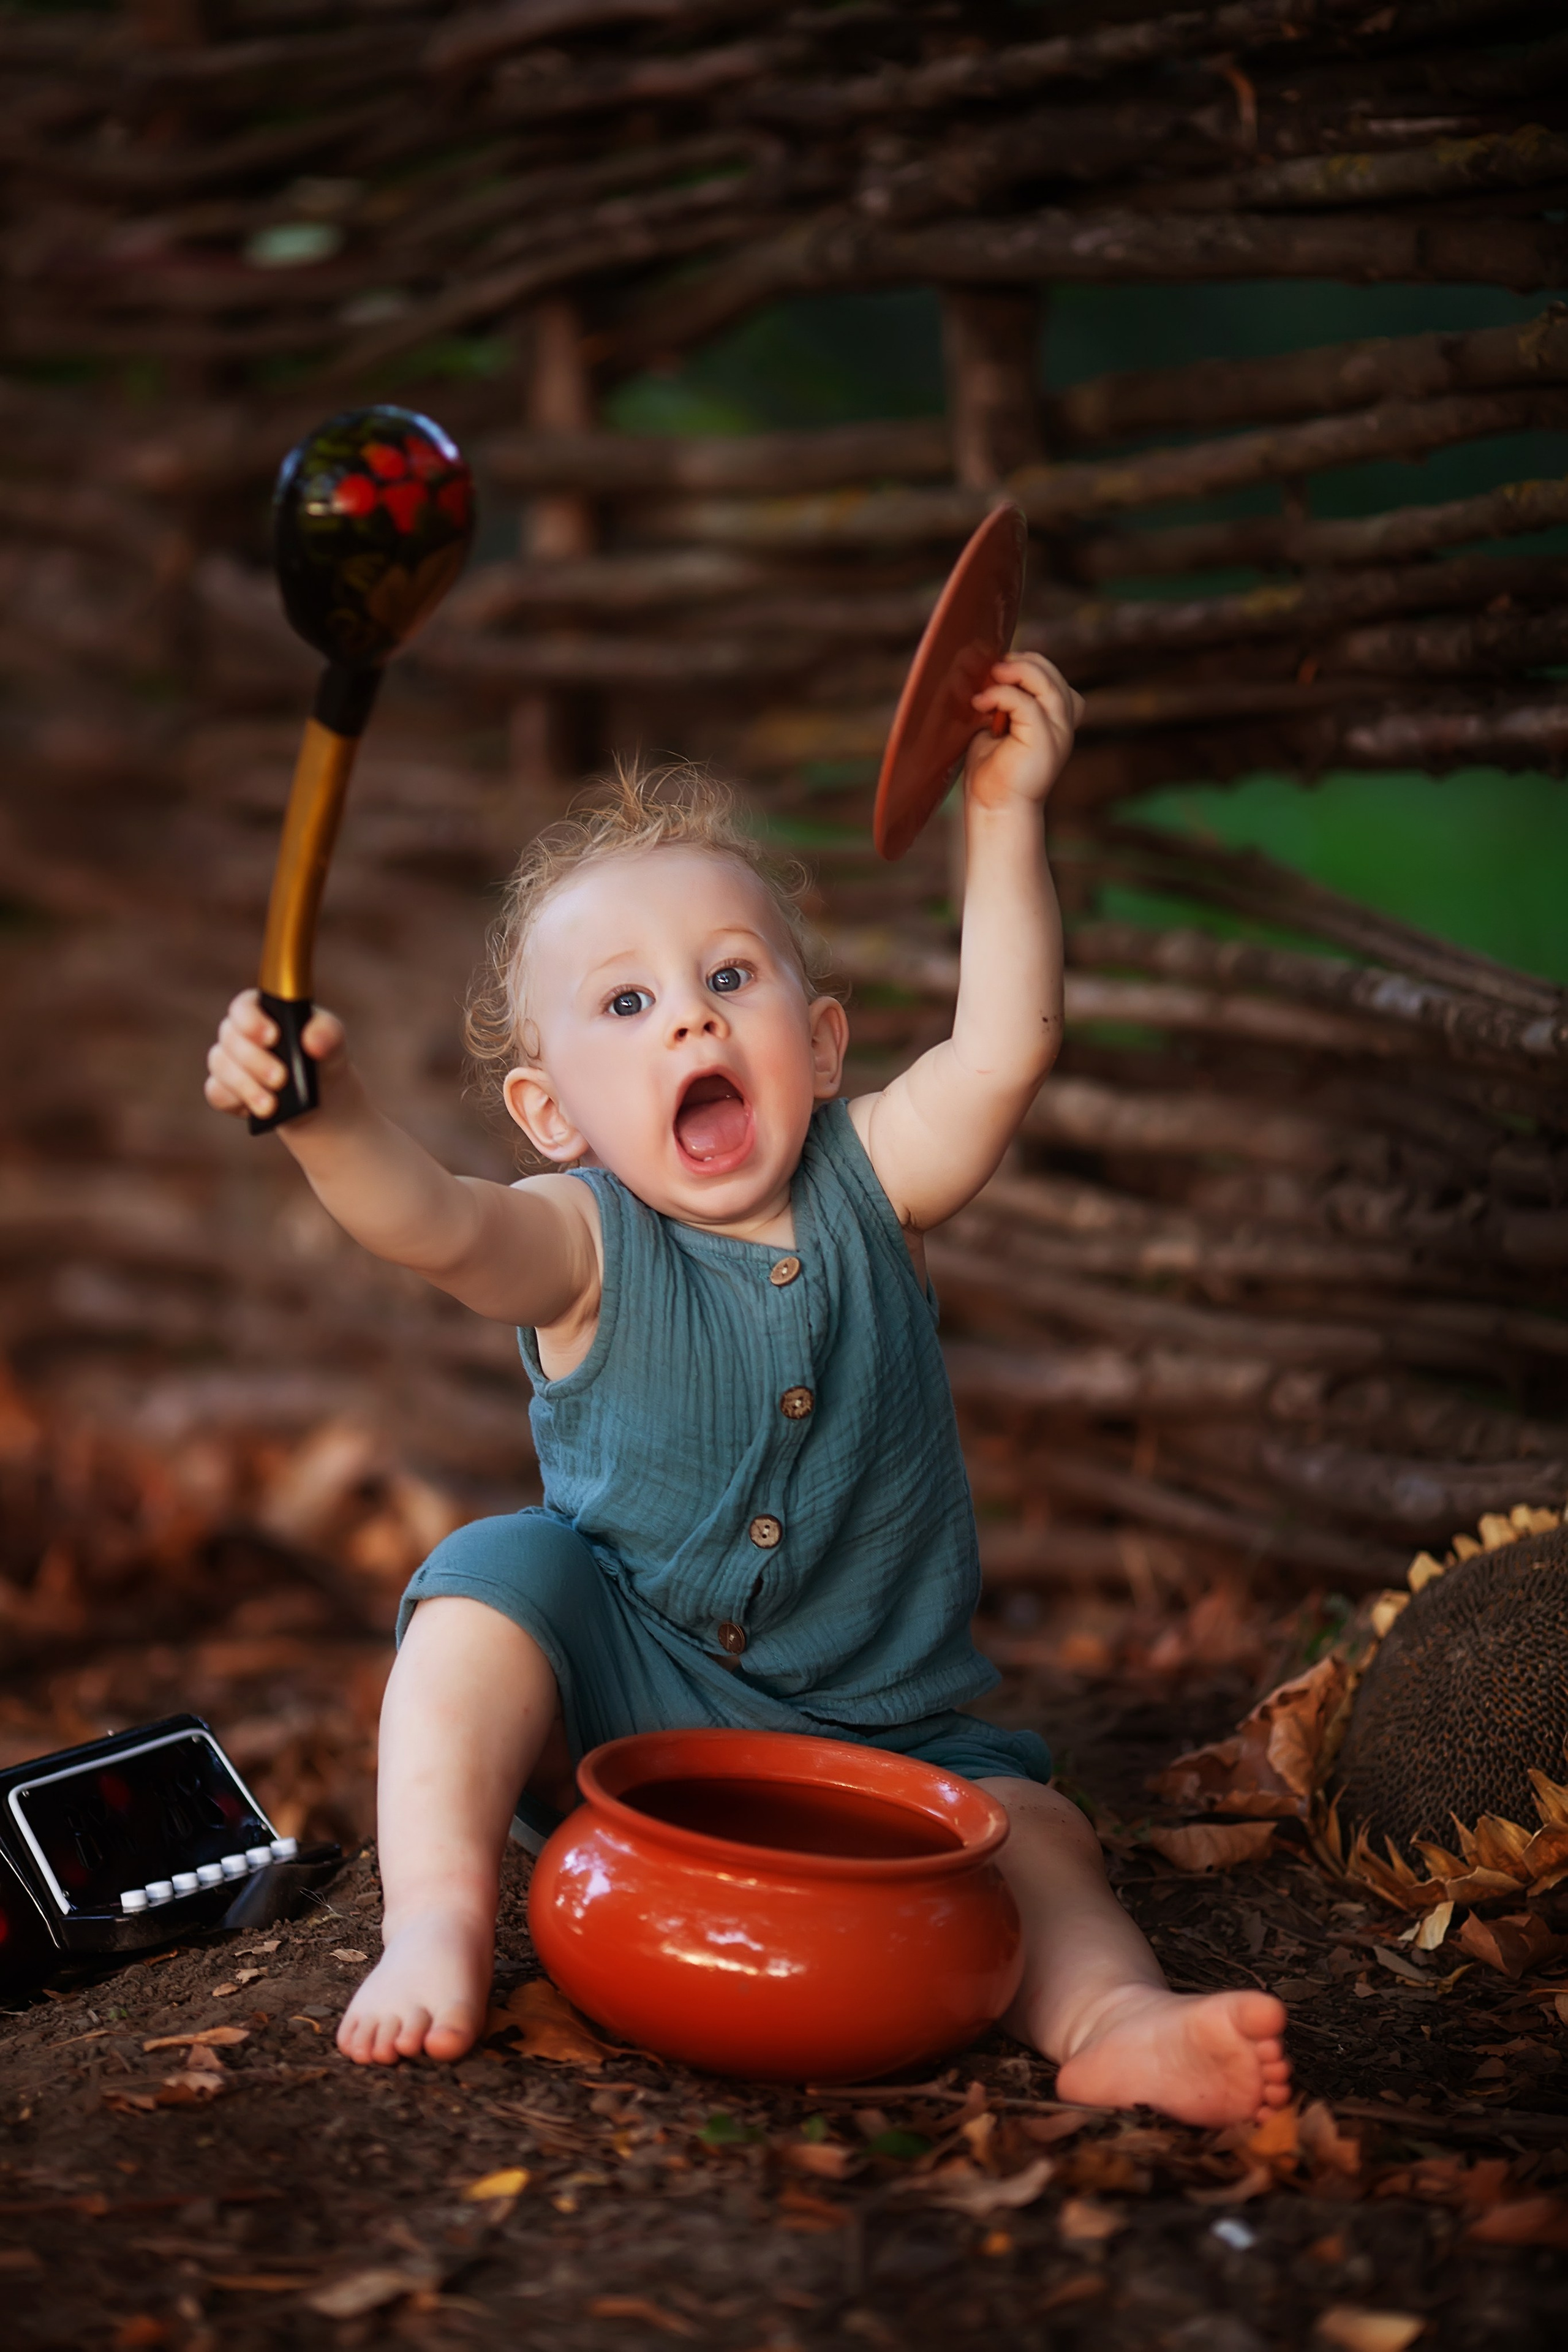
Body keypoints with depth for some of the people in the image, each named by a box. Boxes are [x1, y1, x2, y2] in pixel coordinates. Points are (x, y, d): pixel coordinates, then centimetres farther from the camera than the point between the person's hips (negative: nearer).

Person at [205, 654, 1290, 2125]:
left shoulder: (865, 1189, -4)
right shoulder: (583, 1244, -14)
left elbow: (1005, 1047, -15)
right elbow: (432, 1224, -34)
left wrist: (1005, 812, -18)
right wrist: (327, 1119, -55)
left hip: (883, 1716, 2)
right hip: (629, 1681, -2)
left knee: (1027, 1826, -19)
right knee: (494, 1572, -25)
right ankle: (439, 1919, -26)